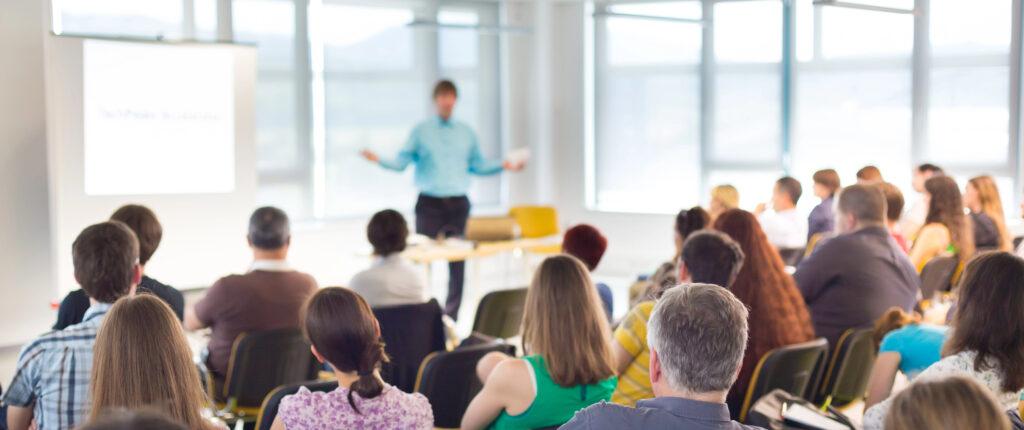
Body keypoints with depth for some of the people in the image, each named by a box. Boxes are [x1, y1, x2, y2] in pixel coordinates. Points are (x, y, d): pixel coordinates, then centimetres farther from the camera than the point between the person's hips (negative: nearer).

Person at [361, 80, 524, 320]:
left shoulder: (466, 133, 13)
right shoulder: (421, 131, 6)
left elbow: (477, 165, 16)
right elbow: (401, 162, 0)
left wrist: (504, 166, 5)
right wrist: (379, 160, -16)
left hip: (458, 204, 2)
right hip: (430, 203, -2)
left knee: (457, 260, 2)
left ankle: (452, 315, 10)